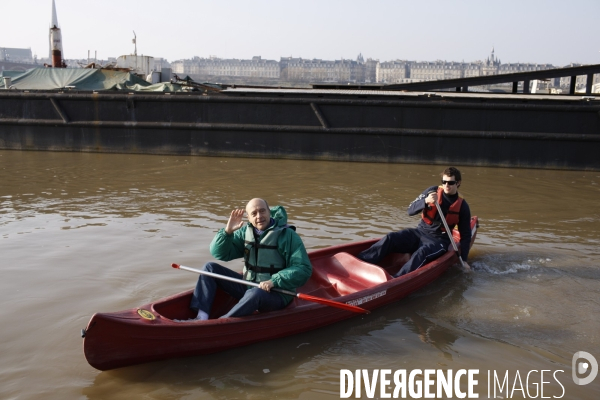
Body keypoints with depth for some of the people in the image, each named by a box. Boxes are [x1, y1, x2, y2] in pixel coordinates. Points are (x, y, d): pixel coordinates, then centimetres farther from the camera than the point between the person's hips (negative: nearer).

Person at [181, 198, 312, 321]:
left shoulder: (287, 236, -14)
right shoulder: (245, 232, 2)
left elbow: (304, 269, -18)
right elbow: (220, 254, -2)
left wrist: (274, 281, -27)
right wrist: (228, 231, -18)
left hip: (275, 294, -6)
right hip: (248, 287, 6)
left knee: (255, 293, -39)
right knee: (210, 268, -1)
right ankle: (201, 318, -13)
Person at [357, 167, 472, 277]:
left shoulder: (462, 207, 0)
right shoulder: (433, 191, 1)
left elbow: (466, 235, 5)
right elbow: (411, 210, -6)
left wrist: (463, 260, -3)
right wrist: (426, 201, -26)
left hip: (438, 241, -2)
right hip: (419, 232, 3)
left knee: (422, 253, -37)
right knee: (390, 239, -24)